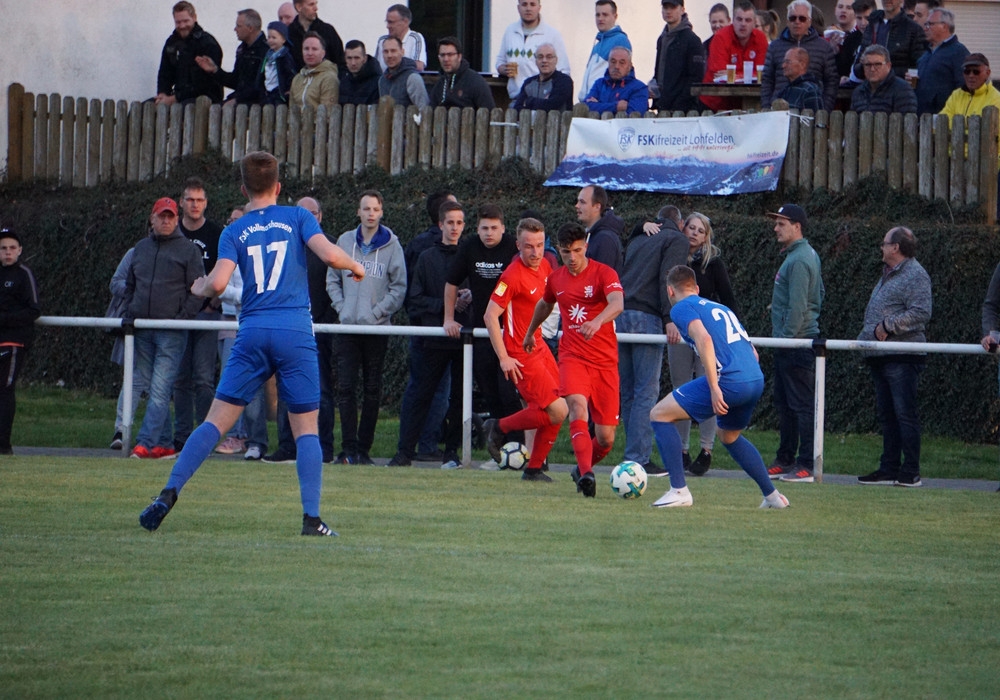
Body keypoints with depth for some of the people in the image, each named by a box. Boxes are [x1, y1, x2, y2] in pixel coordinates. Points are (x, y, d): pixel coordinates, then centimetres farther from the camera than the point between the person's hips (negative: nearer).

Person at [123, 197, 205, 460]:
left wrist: (183, 317, -12)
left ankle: (146, 443, -20)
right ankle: (164, 444, 12)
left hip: (172, 332, -6)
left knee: (160, 390, -13)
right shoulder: (141, 248, 16)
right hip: (142, 331, 6)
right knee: (151, 388, 7)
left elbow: (198, 290, -1)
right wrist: (129, 313, 10)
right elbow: (129, 284, 23)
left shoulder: (188, 250, 1)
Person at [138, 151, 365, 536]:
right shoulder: (297, 218, 6)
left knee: (217, 420, 2)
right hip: (296, 332, -1)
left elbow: (217, 283, -6)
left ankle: (169, 493, -8)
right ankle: (312, 517, -5)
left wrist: (199, 287, 17)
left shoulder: (234, 232, 8)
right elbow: (330, 255, -7)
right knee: (306, 428, 5)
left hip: (253, 332, 1)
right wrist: (355, 266, 14)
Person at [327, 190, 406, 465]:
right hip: (348, 328, 1)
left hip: (378, 328, -1)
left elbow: (399, 287, 0)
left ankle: (364, 447, 7)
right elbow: (332, 279, 13)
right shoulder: (345, 241, 8)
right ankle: (349, 447, -5)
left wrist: (377, 312, -8)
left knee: (372, 390, 3)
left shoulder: (391, 245, 1)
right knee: (346, 388, -5)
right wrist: (342, 308, -1)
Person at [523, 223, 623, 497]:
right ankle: (586, 474, -39)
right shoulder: (556, 279, 8)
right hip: (573, 358, 2)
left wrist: (597, 321, -47)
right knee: (578, 407, -29)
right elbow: (545, 304, 32)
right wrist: (530, 333, 46)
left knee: (605, 438, -1)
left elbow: (617, 303, -27)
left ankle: (583, 468, 31)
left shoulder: (603, 273, -7)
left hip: (605, 361, -2)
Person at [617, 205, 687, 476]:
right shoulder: (676, 240, 4)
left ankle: (636, 456, 12)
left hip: (620, 317, 6)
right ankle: (638, 459, -11)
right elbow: (668, 279, -9)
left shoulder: (638, 239, 24)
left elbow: (622, 274, 20)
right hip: (646, 319, -6)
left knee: (627, 392, 10)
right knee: (646, 392, -6)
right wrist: (669, 318, -15)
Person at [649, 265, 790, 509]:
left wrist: (714, 387, -18)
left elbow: (704, 339, -14)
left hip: (729, 380, -8)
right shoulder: (721, 308, 29)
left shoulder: (681, 308, 5)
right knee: (729, 437, 33)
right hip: (756, 380, 8)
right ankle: (772, 496, 31)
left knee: (659, 414, 2)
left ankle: (679, 490, -6)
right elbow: (752, 352, 27)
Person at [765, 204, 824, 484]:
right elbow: (818, 296, 23)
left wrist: (788, 337, -19)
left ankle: (806, 466, -10)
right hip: (786, 345, 11)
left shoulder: (799, 260, -15)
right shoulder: (805, 255, 16)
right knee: (784, 405, 14)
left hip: (797, 343, -11)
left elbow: (797, 306, -20)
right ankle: (785, 461, 18)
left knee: (802, 405, -9)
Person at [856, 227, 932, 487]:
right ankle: (889, 468, 13)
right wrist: (867, 333, 17)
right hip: (881, 357, 10)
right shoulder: (888, 275, 22)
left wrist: (888, 325, -18)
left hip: (903, 357, -10)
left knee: (905, 413, -9)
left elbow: (920, 313, -18)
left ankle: (911, 471, -7)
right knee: (886, 414, 10)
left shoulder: (915, 275, -8)